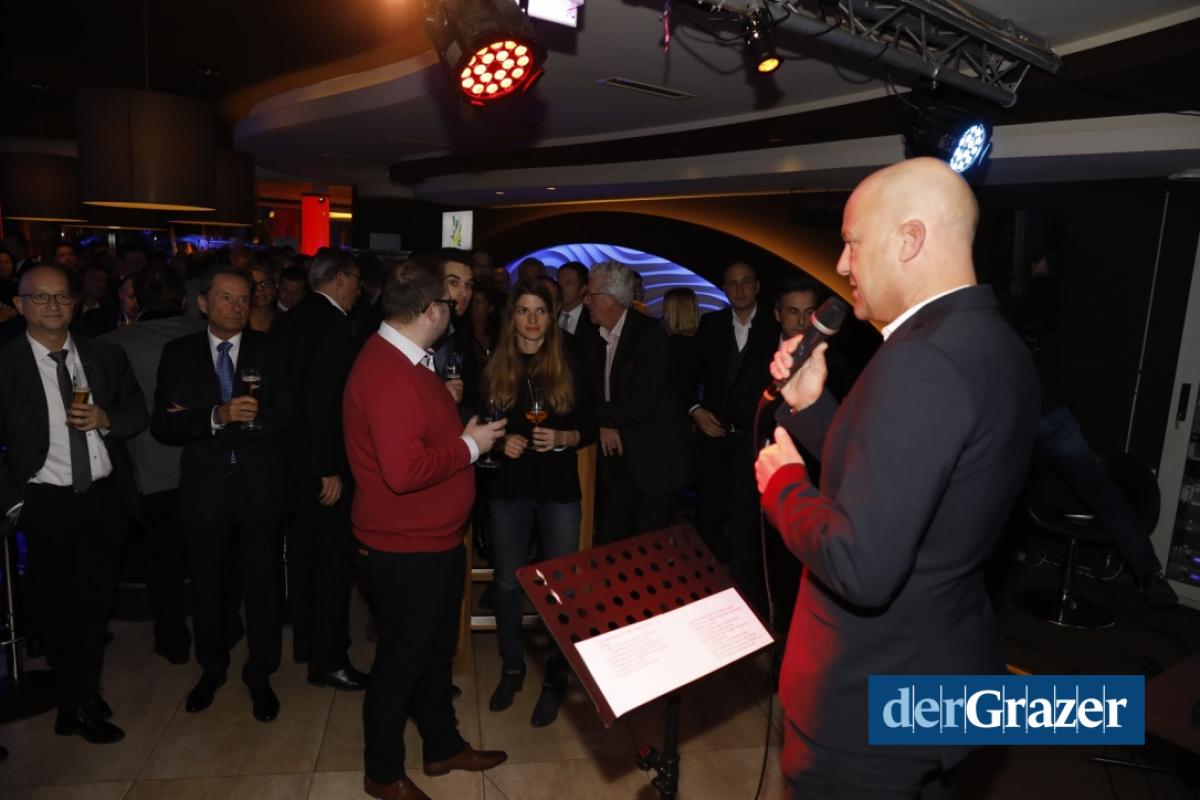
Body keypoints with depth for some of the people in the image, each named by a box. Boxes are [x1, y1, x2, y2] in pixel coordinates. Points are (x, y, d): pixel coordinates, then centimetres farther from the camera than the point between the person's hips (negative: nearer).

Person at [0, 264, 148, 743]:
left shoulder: (105, 356, 4)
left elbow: (138, 415, 9)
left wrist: (104, 418, -12)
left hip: (105, 497, 3)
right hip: (46, 504, -2)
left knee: (95, 602, 12)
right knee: (57, 609, 9)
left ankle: (80, 700, 33)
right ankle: (80, 707, 27)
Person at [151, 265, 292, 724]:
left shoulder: (268, 350, 0)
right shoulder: (178, 354, 2)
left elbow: (284, 414, -11)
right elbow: (162, 426, -5)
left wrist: (197, 420, -14)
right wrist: (216, 416, -23)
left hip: (261, 485, -1)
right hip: (205, 488, 1)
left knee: (263, 585, 9)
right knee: (208, 585, 17)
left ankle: (259, 674, 29)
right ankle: (212, 668, 39)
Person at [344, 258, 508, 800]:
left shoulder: (407, 360, 7)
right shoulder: (387, 372, -26)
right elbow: (404, 470, -33)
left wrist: (468, 435, 3)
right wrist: (469, 446, -21)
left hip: (435, 540, 10)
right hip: (404, 551, -10)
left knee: (436, 649, 24)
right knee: (400, 660, 10)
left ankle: (443, 746, 44)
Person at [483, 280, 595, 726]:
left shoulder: (569, 369, -1)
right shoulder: (495, 370, 1)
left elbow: (589, 429, 3)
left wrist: (562, 438, -16)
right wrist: (500, 442, -14)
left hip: (559, 490, -1)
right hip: (509, 489, 1)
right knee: (507, 582, 12)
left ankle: (556, 679, 23)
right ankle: (511, 668, 32)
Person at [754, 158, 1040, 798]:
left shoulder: (922, 361, -29)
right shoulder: (991, 344, 3)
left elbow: (860, 568, -33)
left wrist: (783, 482, -17)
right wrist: (808, 404, 1)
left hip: (872, 693, -9)